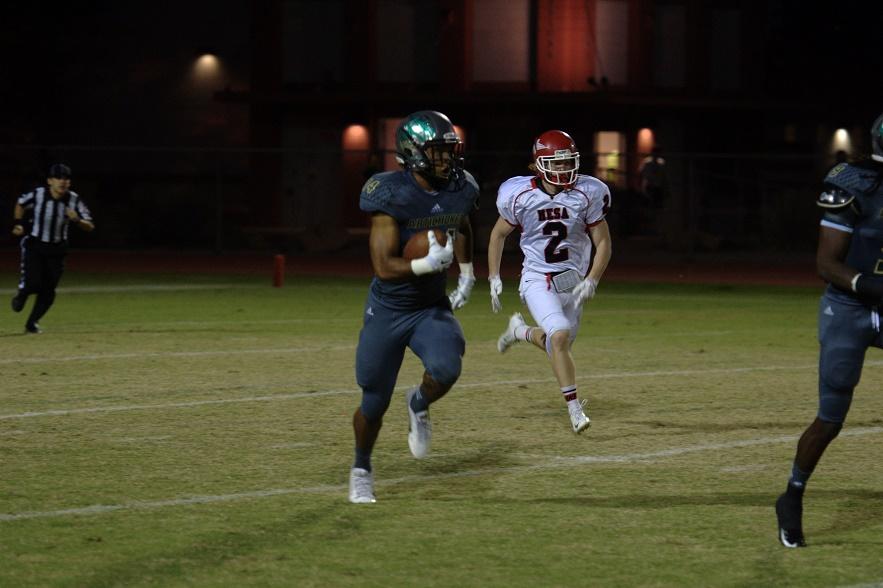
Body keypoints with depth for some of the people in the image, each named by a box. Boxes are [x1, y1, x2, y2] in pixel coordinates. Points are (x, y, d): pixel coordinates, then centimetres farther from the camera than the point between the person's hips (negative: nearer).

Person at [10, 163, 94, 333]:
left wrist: (77, 220, -29)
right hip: (34, 246, -2)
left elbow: (90, 227, -10)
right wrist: (18, 223, -1)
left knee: (48, 291, 0)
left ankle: (32, 323, 17)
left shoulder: (74, 200, -11)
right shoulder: (37, 195, -15)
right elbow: (20, 203, 8)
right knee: (33, 284, -15)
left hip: (57, 250, 2)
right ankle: (21, 294, 21)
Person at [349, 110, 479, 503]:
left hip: (432, 308, 3)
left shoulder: (460, 190, -5)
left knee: (446, 369, -26)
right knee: (375, 401, 6)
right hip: (388, 310, -3)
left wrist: (467, 274, 15)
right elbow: (384, 266, -26)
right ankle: (361, 470, 33)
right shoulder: (393, 196, -22)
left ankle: (419, 405, 9)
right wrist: (426, 264, -40)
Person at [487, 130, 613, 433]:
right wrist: (494, 278, 3)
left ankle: (520, 331, 43)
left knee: (557, 345, 10)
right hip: (537, 280, -3)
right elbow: (498, 235, 7)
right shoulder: (520, 195, -10)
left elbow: (603, 243, -2)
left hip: (572, 282, 3)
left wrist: (591, 281, -14)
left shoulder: (586, 195, -10)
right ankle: (574, 409, -15)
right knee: (560, 335, -23)